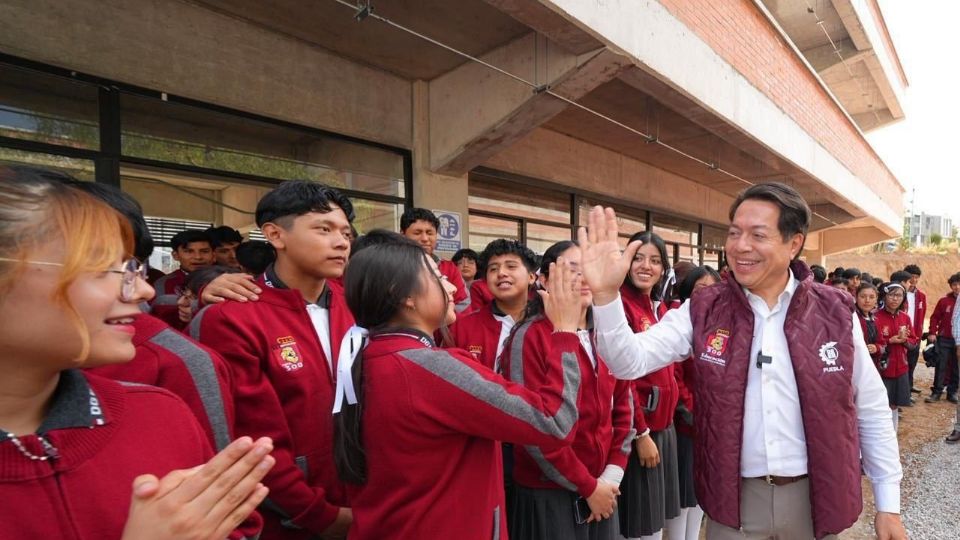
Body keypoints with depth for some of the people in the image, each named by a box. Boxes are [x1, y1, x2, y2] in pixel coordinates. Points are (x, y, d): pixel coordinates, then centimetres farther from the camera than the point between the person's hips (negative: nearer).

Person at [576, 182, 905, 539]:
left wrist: (888, 504, 4)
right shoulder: (703, 311, -6)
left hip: (815, 498, 1)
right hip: (735, 499, 0)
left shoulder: (835, 313, -5)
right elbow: (630, 360, -16)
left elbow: (872, 411, 3)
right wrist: (605, 294, -32)